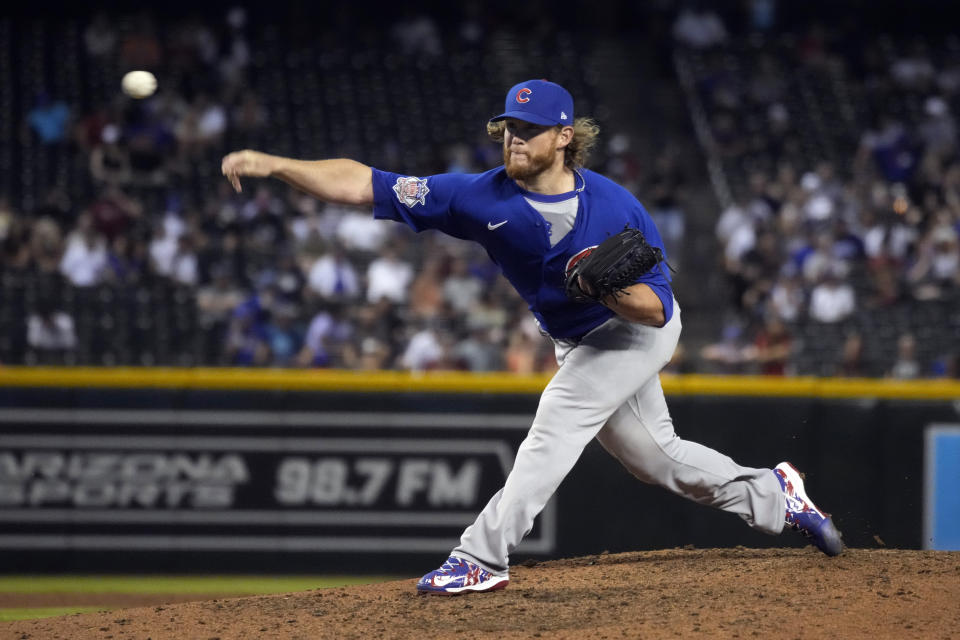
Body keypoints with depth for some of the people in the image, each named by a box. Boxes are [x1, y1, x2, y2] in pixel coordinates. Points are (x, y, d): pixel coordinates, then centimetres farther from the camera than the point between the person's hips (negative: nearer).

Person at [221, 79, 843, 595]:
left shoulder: (616, 207, -27)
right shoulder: (482, 197, -20)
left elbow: (657, 309, -23)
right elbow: (366, 186, -25)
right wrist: (272, 165, -35)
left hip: (638, 331, -6)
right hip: (579, 344, 6)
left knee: (557, 423, -22)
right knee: (657, 457, 15)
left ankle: (483, 557, -22)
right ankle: (775, 493, 34)